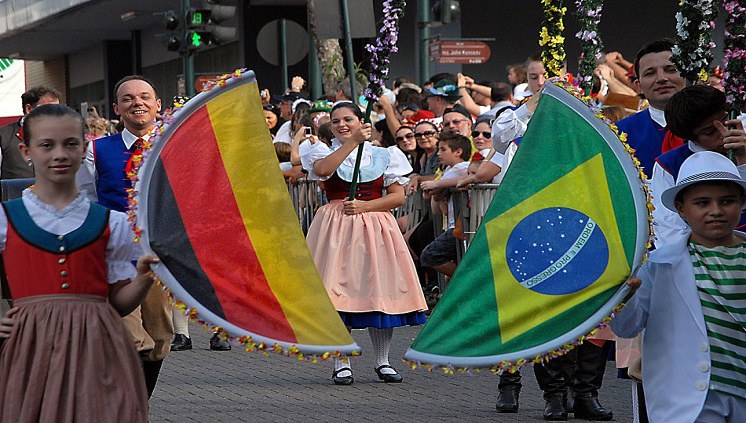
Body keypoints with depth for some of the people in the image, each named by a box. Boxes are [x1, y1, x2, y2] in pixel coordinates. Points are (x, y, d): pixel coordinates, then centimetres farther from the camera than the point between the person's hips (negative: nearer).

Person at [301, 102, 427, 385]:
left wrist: (364, 206, -9)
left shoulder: (383, 156, 11)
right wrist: (353, 141, -17)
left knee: (380, 292, -1)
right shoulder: (326, 153, 8)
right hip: (336, 229, -1)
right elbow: (322, 169, -17)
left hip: (375, 228, 1)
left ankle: (382, 362, 9)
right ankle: (341, 363, 0)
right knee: (337, 294, -7)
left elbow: (398, 196, 4)